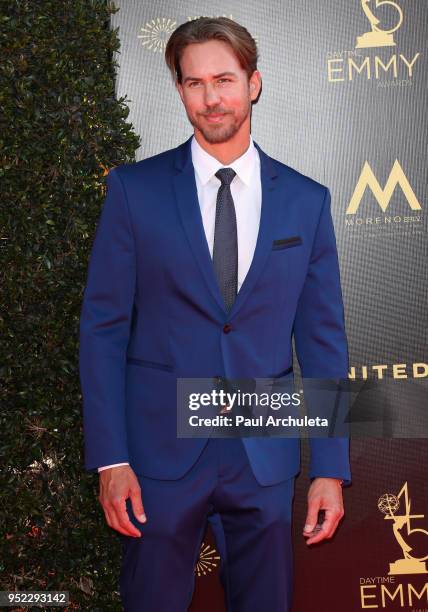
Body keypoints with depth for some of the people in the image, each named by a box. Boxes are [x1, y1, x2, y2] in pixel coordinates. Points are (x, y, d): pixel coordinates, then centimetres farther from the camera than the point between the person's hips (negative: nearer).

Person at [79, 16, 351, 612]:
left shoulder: (307, 200, 3)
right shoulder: (134, 188, -1)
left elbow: (323, 338, 4)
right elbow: (103, 326, -2)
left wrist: (331, 468, 0)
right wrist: (110, 458, -8)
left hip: (267, 455, 2)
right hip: (161, 450, -1)